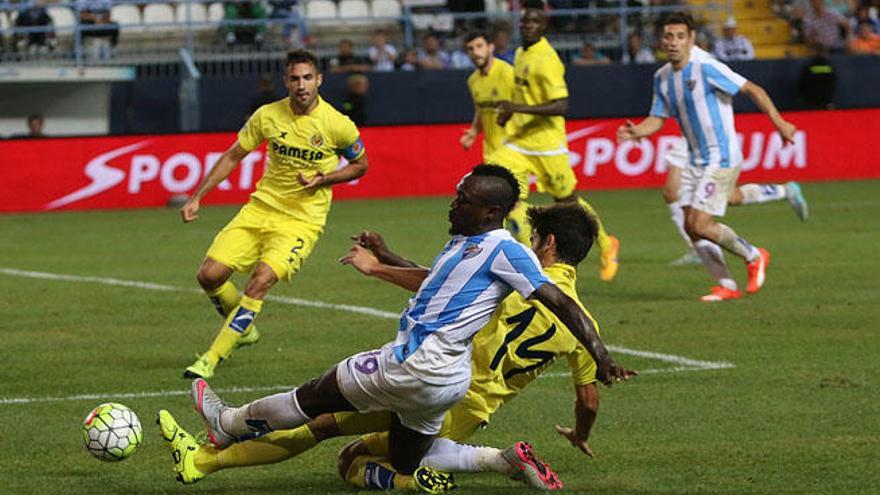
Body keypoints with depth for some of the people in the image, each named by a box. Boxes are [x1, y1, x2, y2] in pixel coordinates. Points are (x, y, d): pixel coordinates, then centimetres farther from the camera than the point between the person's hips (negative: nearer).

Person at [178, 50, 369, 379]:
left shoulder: (337, 125, -10)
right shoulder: (267, 116, -3)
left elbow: (360, 164, 7)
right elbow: (232, 157, 9)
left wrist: (323, 179, -11)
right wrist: (196, 198, 4)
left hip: (302, 219, -4)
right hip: (261, 207, 4)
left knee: (262, 279, -25)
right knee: (209, 275, -7)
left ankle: (212, 359, -18)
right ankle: (244, 329, 23)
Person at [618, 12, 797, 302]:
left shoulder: (706, 68, -17)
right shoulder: (662, 77, 6)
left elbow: (752, 89, -13)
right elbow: (658, 118, 11)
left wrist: (778, 122, -17)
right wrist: (636, 132, -11)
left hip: (722, 158, -8)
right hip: (696, 160, 8)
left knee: (701, 225, -13)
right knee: (691, 227, 2)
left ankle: (753, 256, 11)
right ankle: (727, 286, 14)